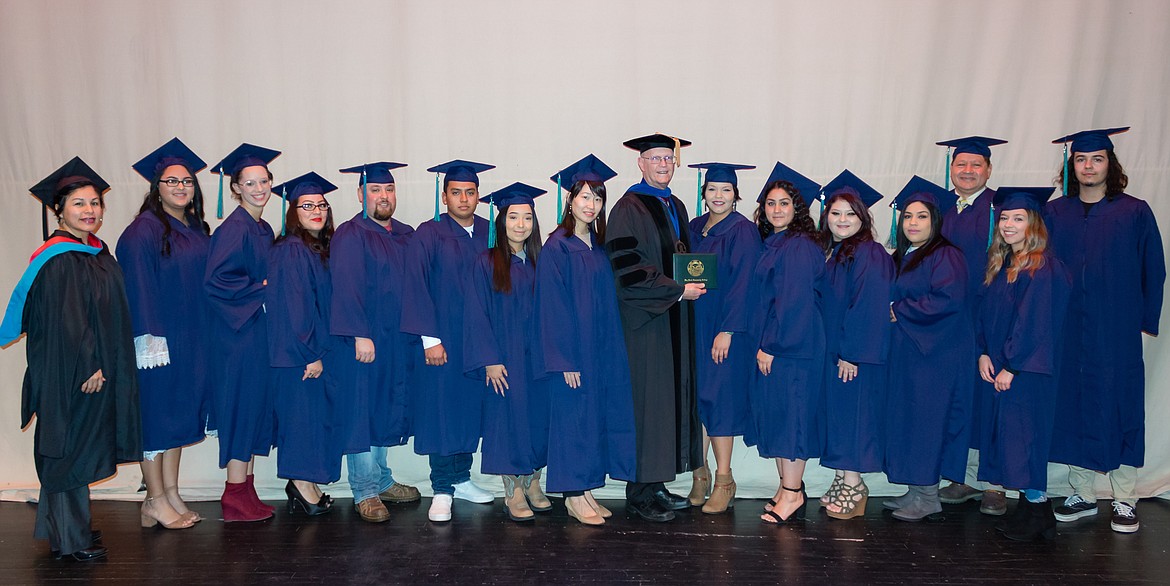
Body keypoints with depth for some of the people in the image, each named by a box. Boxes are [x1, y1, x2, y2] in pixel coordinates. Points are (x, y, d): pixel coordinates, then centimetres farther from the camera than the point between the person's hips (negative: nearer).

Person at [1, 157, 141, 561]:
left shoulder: (99, 253, 11)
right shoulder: (57, 260, -16)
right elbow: (64, 323, -20)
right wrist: (87, 367, -19)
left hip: (96, 369, 9)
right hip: (69, 374, -9)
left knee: (79, 449, 16)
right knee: (69, 449, 0)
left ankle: (71, 527, 28)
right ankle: (71, 539, 10)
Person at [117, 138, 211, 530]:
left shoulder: (197, 230, 11)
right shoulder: (144, 230, -10)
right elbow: (139, 287, -15)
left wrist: (205, 335, 10)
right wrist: (150, 337, -20)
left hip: (191, 339, 7)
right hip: (159, 338, -7)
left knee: (180, 416, 12)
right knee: (157, 415, 1)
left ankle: (171, 494, 21)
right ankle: (155, 501, 11)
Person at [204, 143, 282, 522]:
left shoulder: (264, 230, 13)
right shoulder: (234, 229, -13)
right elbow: (215, 281, -21)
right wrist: (261, 289, -15)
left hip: (259, 330, 9)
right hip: (239, 332, -9)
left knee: (257, 410, 11)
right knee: (243, 408, -3)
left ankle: (246, 493, 21)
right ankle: (235, 499, 8)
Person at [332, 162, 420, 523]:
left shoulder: (406, 236, 13)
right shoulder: (350, 236, -7)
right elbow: (346, 287, -16)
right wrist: (360, 335, -23)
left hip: (399, 342, 7)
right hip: (365, 341, -7)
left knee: (385, 411, 15)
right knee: (363, 412, 0)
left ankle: (381, 481, 28)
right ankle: (365, 493, 9)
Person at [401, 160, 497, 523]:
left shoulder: (490, 234, 7)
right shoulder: (428, 235, -5)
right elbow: (416, 287, -9)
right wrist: (429, 339, -14)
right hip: (441, 341, -4)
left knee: (470, 410, 11)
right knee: (441, 413, 0)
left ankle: (461, 479, 26)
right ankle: (442, 491, 10)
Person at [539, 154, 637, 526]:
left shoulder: (600, 246, 11)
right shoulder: (556, 248, -10)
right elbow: (552, 307, -14)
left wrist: (611, 349, 9)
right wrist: (565, 360, -17)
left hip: (602, 350, 7)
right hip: (572, 350, -7)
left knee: (597, 415, 10)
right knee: (573, 415, 0)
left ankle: (586, 491, 20)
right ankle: (574, 497, 11)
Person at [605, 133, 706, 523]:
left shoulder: (676, 207, 16)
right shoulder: (629, 208, -8)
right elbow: (626, 267, -17)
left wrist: (695, 280, 4)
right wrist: (677, 290, -16)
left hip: (675, 318, 8)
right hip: (644, 321, -8)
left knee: (673, 397, 9)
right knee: (647, 400, -5)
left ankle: (656, 484, 19)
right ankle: (640, 493, 5)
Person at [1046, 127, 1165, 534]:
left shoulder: (1134, 213, 0)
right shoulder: (1054, 214, 6)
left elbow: (1153, 271, 3)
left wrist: (1146, 322, -2)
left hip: (1116, 332, -2)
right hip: (1067, 332, 3)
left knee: (1118, 407, 2)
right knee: (1074, 407, 7)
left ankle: (1125, 502, 14)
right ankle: (1082, 495, 19)